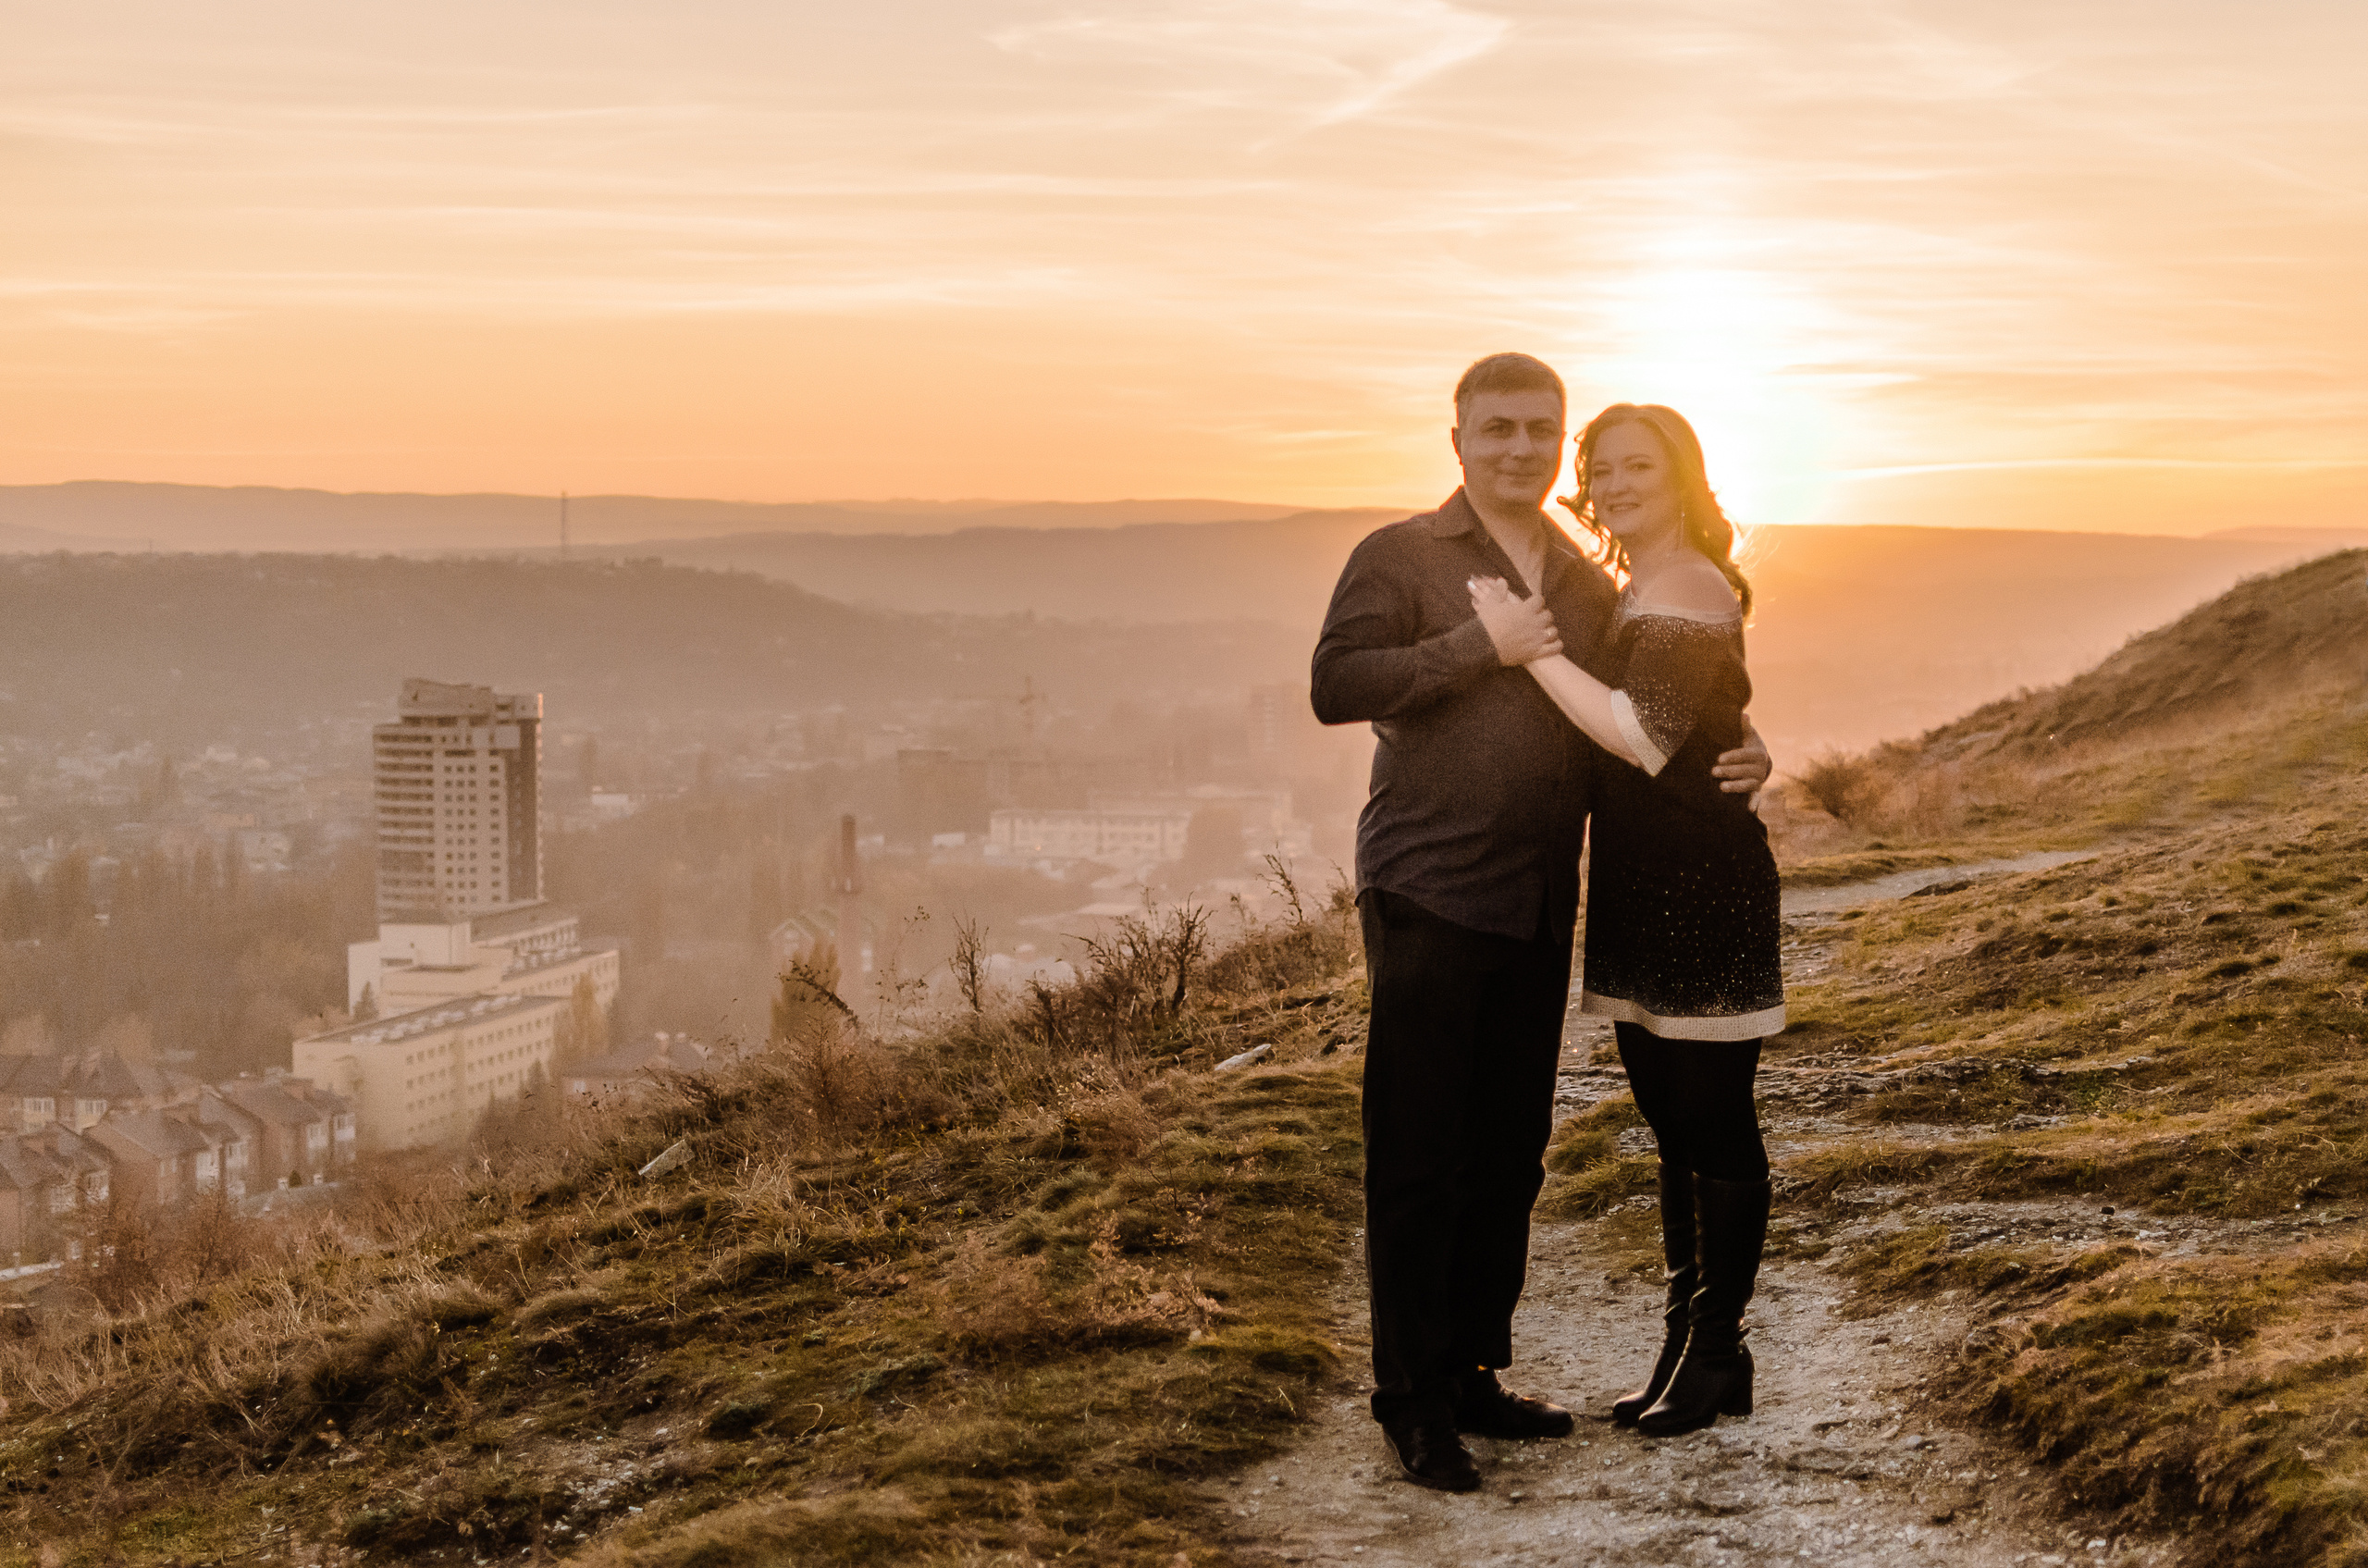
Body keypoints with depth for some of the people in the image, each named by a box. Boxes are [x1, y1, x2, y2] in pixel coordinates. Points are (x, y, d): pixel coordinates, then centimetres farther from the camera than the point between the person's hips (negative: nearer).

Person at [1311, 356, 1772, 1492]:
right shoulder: (1399, 558, -2)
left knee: (1508, 1153, 12)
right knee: (1418, 1157, -3)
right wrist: (1483, 646, -19)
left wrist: (1741, 752, 4)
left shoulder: (1591, 589, 15)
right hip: (1427, 896, -6)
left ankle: (1472, 1374, 24)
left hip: (1539, 904, 6)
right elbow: (1336, 686, -17)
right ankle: (1409, 1400, 5)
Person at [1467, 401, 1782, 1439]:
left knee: (1711, 1123, -2)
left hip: (1700, 891, -10)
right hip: (1648, 892, 10)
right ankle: (1691, 1344, 24)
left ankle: (1716, 1351, 8)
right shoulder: (1641, 593, 18)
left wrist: (1530, 645, -24)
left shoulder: (1683, 589, -13)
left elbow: (1643, 737, -25)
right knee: (1677, 1123, 15)